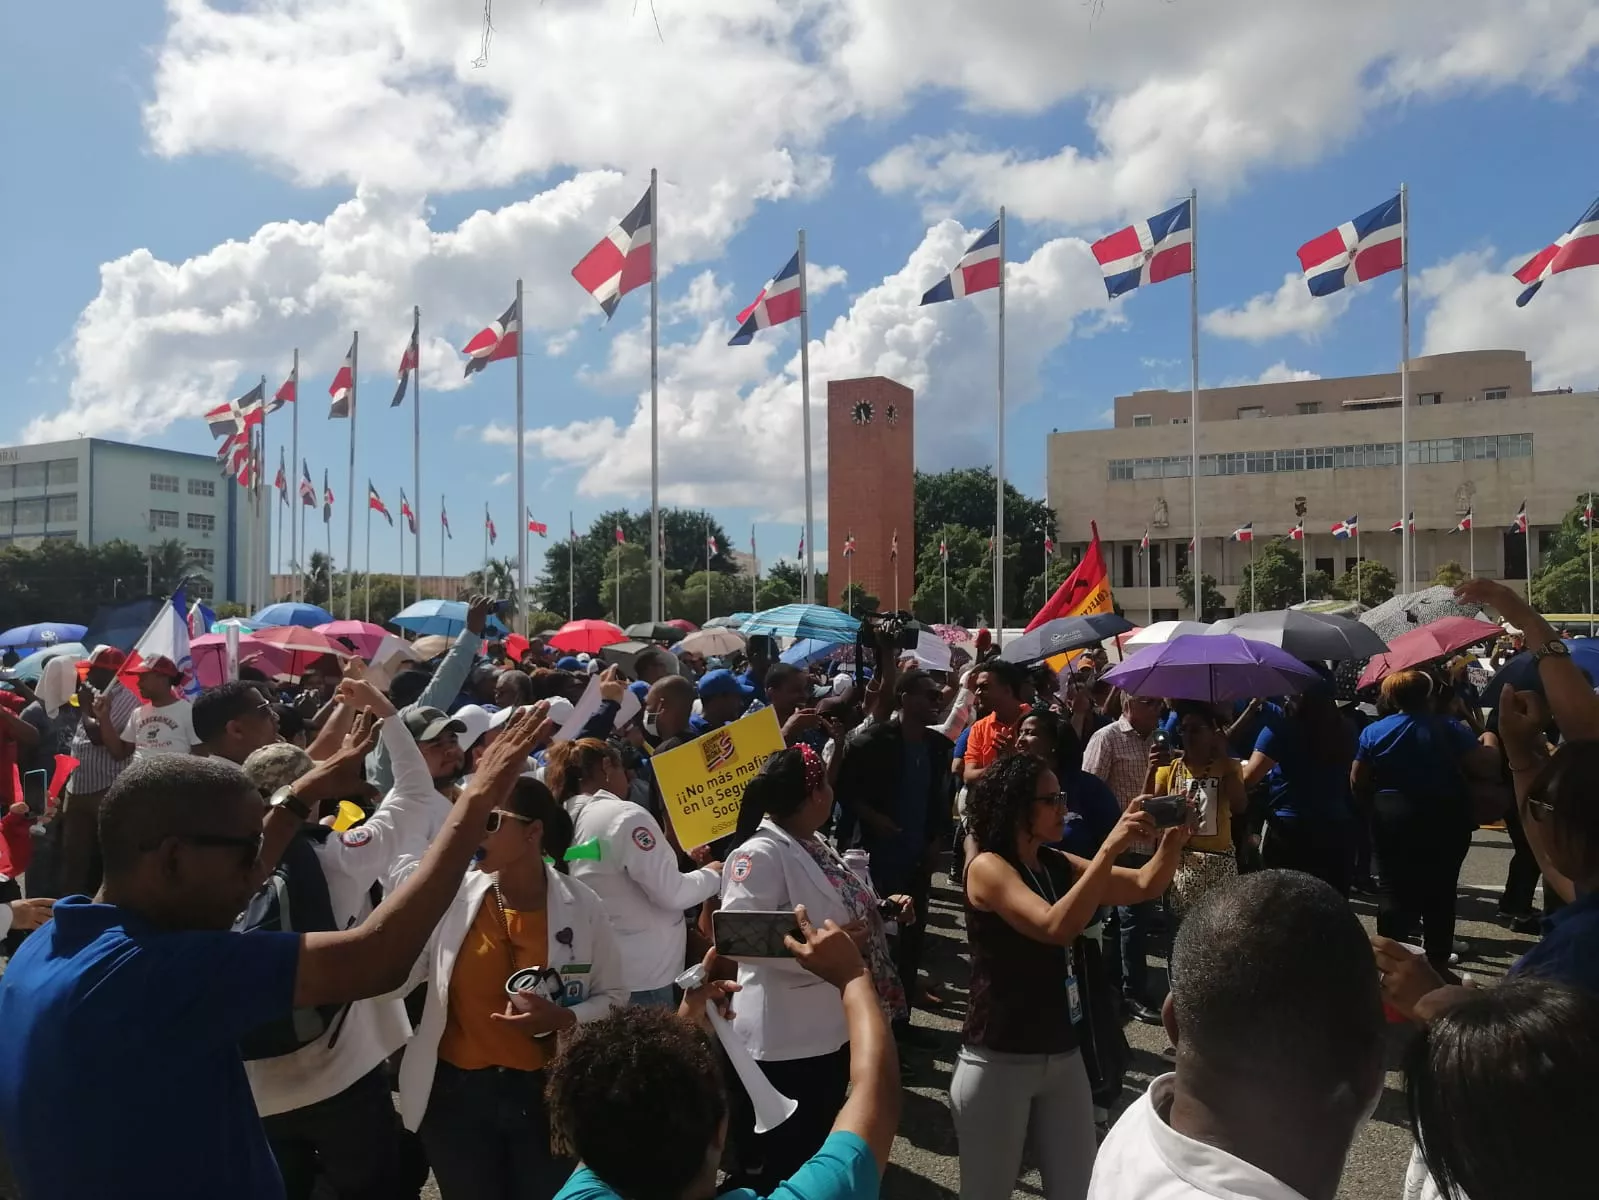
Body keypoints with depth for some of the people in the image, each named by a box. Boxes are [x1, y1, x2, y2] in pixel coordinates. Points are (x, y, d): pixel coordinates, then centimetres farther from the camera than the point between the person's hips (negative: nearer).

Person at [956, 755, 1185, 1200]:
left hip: (1063, 1056, 7)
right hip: (999, 1061, -6)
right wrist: (1110, 847, -33)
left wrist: (1172, 839, -14)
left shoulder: (1057, 865, 5)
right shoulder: (987, 867, -16)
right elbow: (1056, 927, -30)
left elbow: (1145, 886, 5)